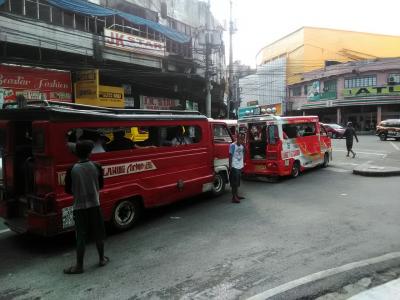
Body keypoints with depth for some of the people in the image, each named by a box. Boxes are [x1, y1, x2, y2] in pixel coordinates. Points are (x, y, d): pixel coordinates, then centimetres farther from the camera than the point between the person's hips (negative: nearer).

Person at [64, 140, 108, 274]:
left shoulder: (72, 170, -9)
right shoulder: (96, 167, -6)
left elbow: (68, 190, -2)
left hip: (79, 207, -1)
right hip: (94, 205, 1)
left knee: (81, 237, 6)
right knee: (99, 234, 15)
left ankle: (79, 266, 13)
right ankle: (102, 259, 29)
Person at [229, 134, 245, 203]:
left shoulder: (242, 146, 8)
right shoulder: (233, 145, -11)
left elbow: (242, 155, 12)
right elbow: (230, 156, -12)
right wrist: (230, 166, -15)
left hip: (240, 166, 7)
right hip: (234, 167, -7)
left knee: (237, 182, 16)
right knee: (234, 182, -5)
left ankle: (237, 195, 27)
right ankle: (234, 197, -2)